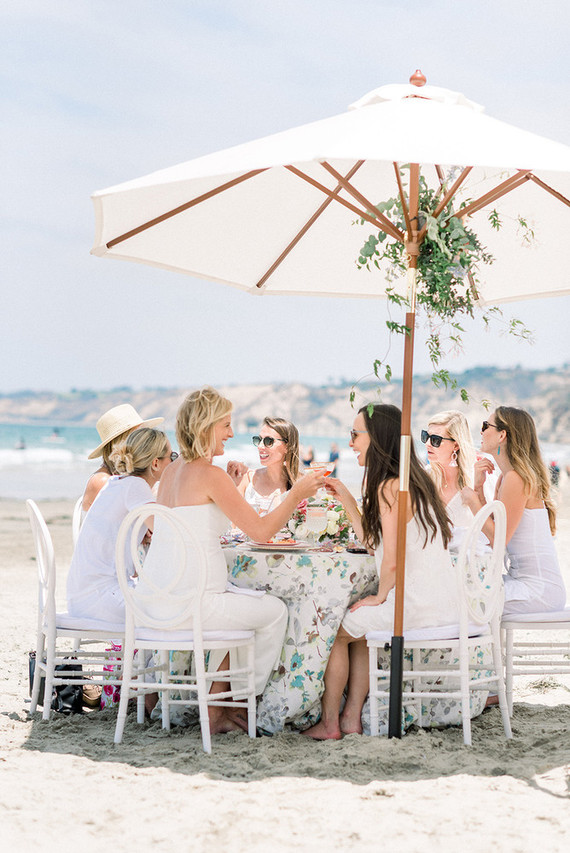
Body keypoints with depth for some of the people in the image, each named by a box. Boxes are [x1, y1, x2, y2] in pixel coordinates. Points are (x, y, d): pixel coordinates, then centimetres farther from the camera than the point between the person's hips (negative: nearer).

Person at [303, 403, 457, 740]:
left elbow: (392, 561, -20)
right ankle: (352, 717, 24)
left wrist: (381, 596, -4)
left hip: (416, 607, -9)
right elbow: (372, 541, 19)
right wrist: (347, 498, 18)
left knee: (334, 629, 7)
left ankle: (329, 723, 16)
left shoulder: (390, 488, -15)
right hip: (443, 607, 9)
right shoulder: (413, 481, 14)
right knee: (357, 628, 27)